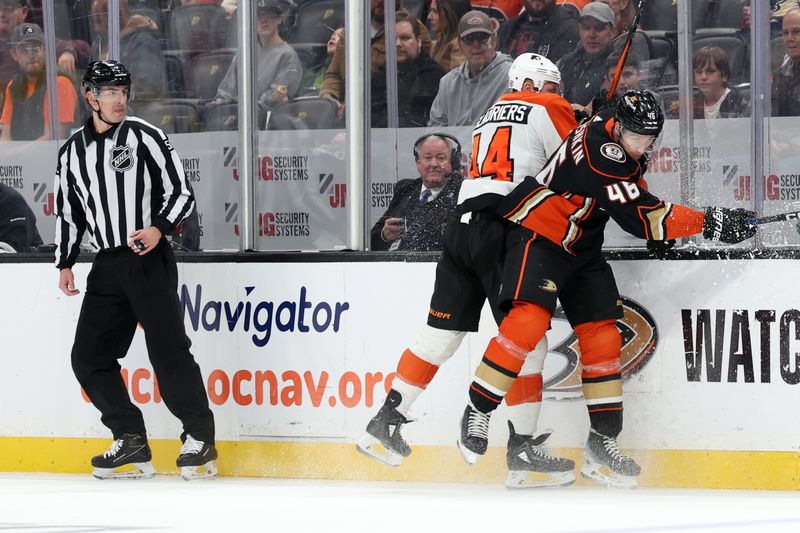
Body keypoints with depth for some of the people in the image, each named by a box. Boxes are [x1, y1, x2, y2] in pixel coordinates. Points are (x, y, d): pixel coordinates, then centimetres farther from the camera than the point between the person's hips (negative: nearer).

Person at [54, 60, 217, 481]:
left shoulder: (145, 137, -2)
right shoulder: (73, 152, 12)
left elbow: (181, 192, -3)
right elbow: (68, 212, 19)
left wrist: (158, 228, -18)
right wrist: (65, 264, 12)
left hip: (149, 260, -5)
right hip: (107, 268, 5)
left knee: (168, 350, -11)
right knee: (89, 357, 0)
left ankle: (200, 437, -2)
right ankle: (131, 441, 7)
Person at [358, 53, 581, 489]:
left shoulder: (489, 116, 26)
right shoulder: (546, 110, 3)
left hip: (462, 225, 8)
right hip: (501, 229, -8)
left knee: (440, 334, 14)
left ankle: (385, 424, 17)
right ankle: (522, 450, -8)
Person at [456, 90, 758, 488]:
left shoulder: (628, 149, 4)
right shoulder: (599, 149, -27)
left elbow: (637, 198, 27)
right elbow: (639, 217, -30)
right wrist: (709, 222, -28)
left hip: (582, 248, 9)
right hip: (537, 235, -9)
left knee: (602, 333, 1)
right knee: (530, 318, -27)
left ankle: (602, 440, 4)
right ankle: (477, 411, -17)